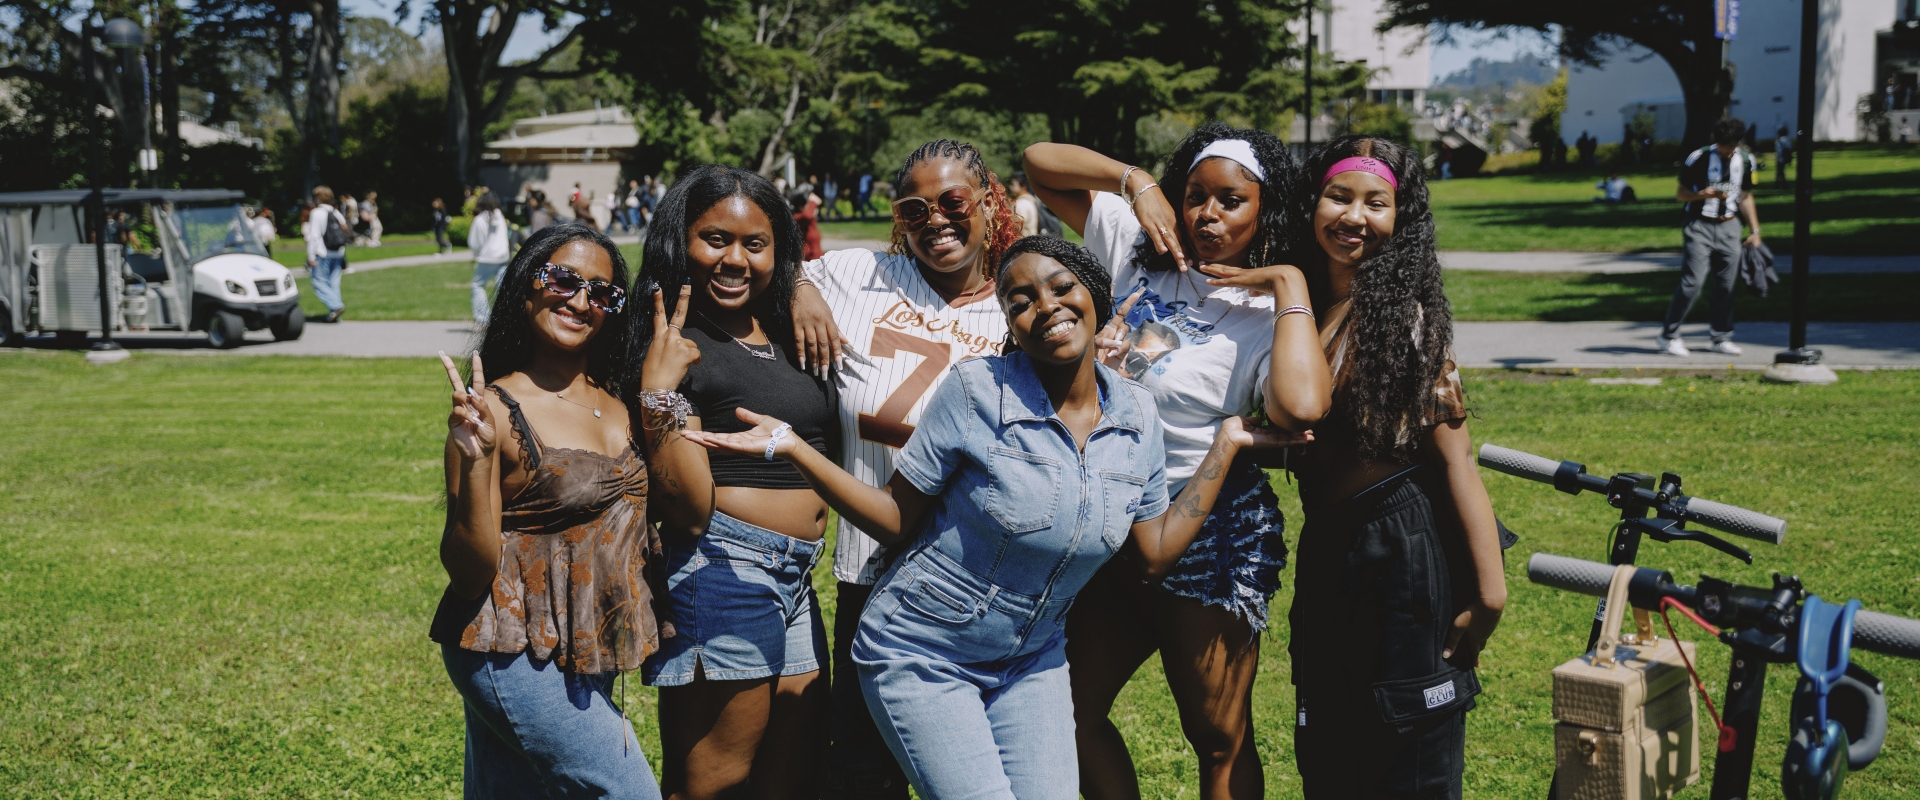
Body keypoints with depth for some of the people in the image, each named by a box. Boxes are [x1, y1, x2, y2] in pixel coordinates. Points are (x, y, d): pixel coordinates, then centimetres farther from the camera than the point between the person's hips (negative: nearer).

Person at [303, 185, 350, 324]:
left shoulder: (317, 213, -7)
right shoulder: (337, 214, 14)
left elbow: (314, 236, -13)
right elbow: (345, 231, 14)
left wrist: (311, 256, -11)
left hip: (322, 255, -7)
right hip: (338, 254, 7)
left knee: (319, 282, -5)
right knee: (333, 283, 9)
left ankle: (336, 306, -23)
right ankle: (334, 314, 6)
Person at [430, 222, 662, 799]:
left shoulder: (615, 402, 8)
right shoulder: (496, 410, -13)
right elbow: (469, 572, -15)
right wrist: (475, 460, -29)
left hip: (584, 656, 7)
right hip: (519, 658, -7)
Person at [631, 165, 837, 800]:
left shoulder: (786, 335, 12)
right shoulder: (679, 348, -9)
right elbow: (689, 510, -16)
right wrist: (659, 390, -24)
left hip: (796, 582, 8)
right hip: (724, 573, -8)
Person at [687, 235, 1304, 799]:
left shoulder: (1136, 415, -3)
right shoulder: (976, 391, -17)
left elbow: (1155, 554, 3)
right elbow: (898, 523, -12)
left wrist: (1226, 447, 2)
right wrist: (792, 447, -23)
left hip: (1032, 664, 5)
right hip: (922, 655, -4)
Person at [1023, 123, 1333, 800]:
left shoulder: (1264, 315, -13)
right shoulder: (1140, 249, 1)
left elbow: (1302, 407, -37)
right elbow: (1040, 161, 4)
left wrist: (1292, 287, -25)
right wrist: (1136, 181, -8)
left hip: (1209, 534, -6)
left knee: (1220, 740, 8)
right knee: (1073, 715, 17)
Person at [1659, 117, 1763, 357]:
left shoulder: (1745, 160, 6)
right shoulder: (1699, 158, -9)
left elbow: (1745, 197, 15)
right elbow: (1682, 194, -3)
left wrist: (1755, 231, 11)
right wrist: (1703, 194, -24)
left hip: (1729, 227, 4)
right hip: (1700, 226, -4)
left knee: (1726, 284, 4)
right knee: (1692, 283, -11)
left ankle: (1721, 338, 15)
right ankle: (1669, 336, -2)